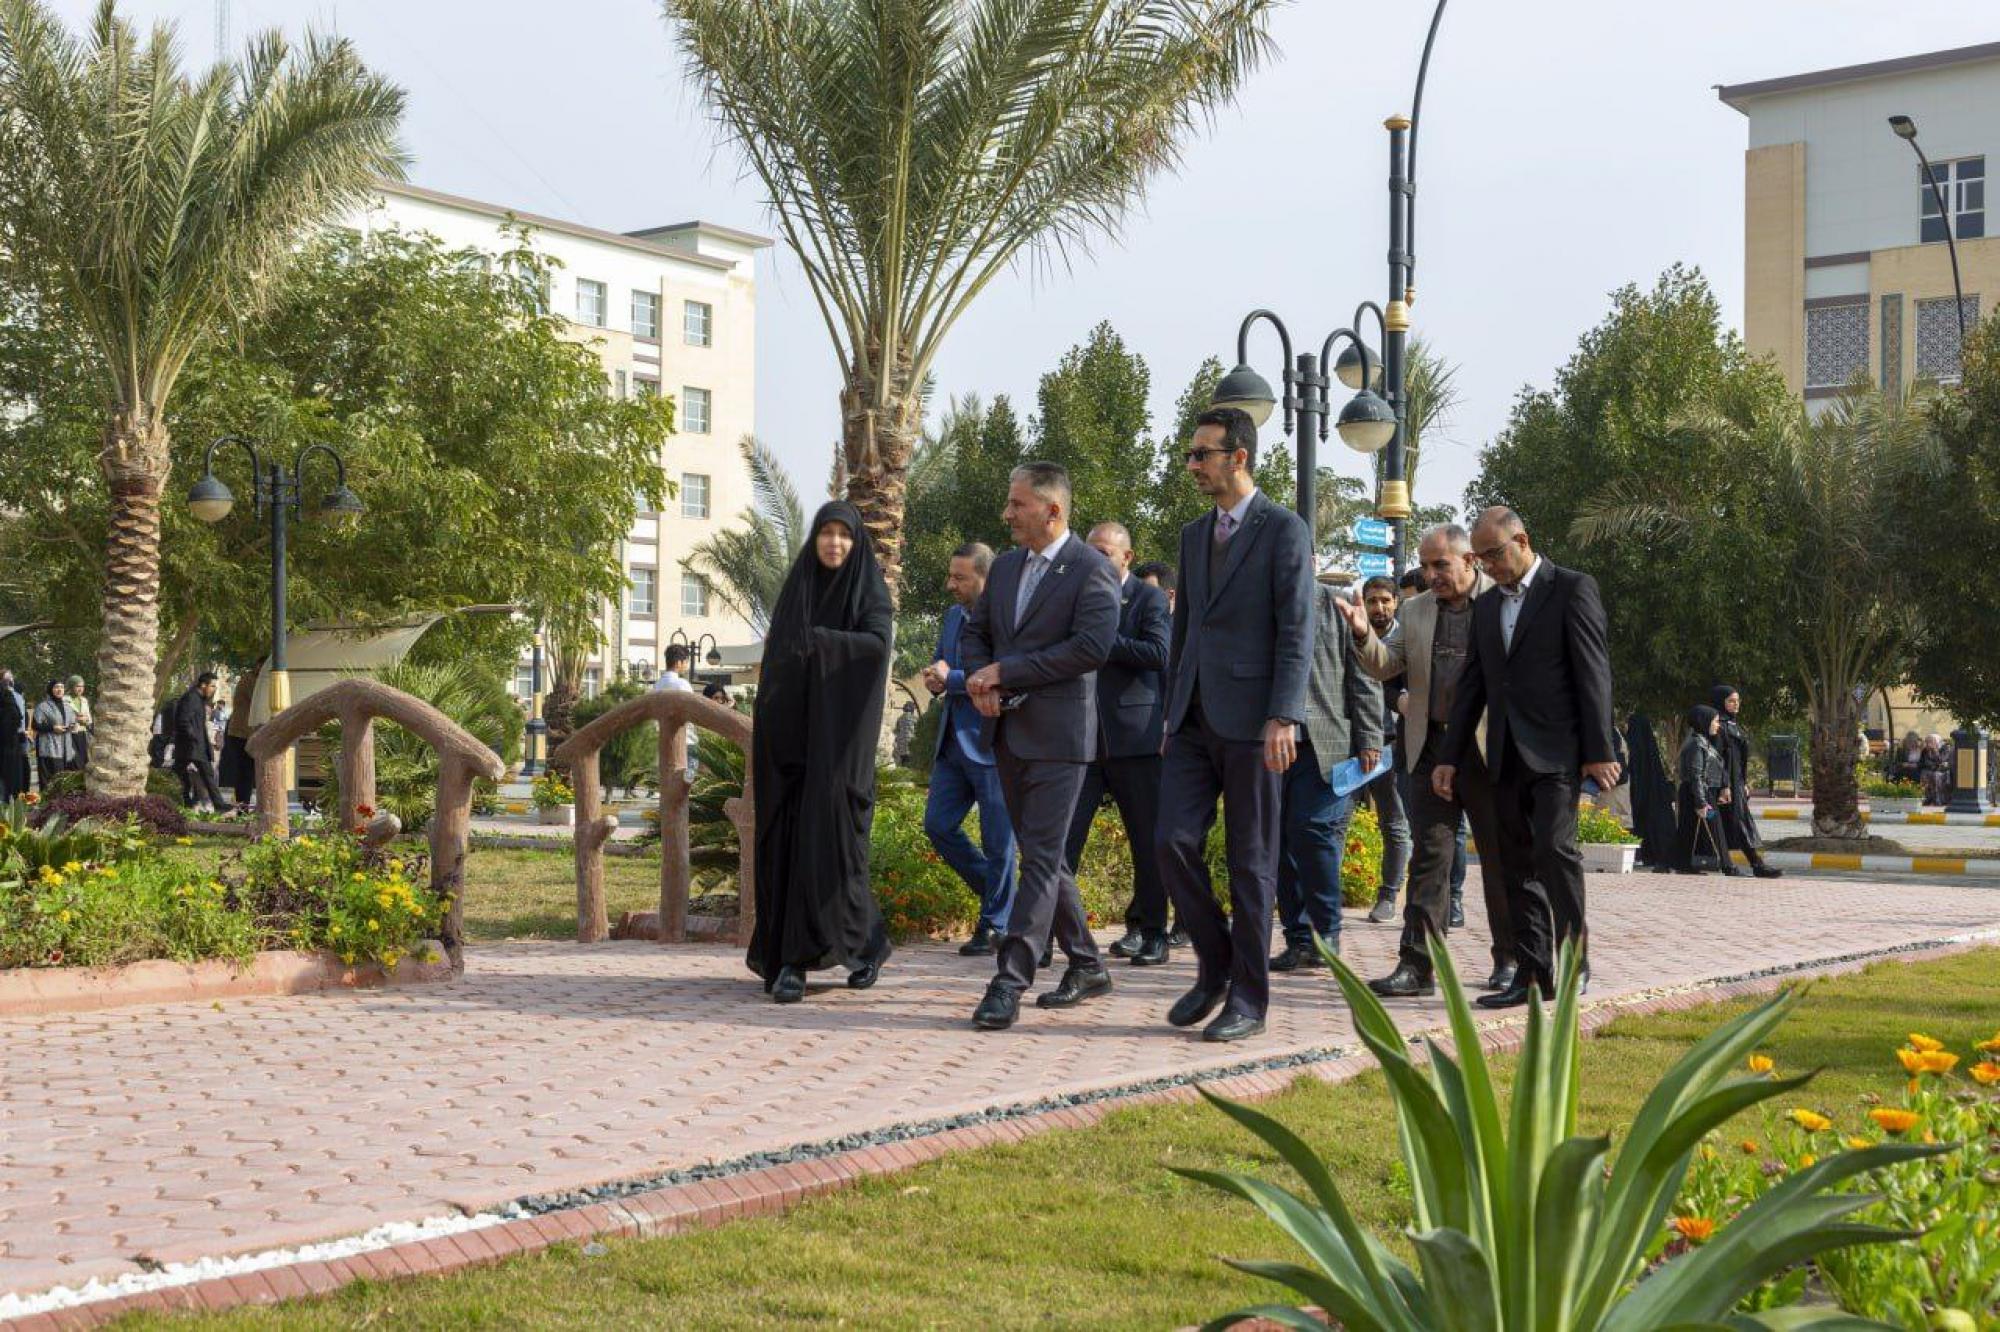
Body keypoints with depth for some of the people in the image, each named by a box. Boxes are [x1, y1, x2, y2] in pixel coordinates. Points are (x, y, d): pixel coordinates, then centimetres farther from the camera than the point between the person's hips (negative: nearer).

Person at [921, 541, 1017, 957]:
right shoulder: (952, 616, 14)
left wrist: (950, 680, -16)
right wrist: (934, 679, 2)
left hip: (991, 742, -8)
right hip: (953, 742, 8)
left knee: (997, 840, 1)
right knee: (937, 825, 6)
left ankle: (994, 926, 13)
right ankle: (995, 892, 25)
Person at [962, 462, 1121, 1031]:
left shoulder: (1092, 570, -9)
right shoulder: (1005, 566, 14)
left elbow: (1092, 647, -19)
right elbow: (976, 630, 22)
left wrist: (1004, 672, -16)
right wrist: (980, 682, 0)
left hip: (1057, 734, -8)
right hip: (1009, 731, 8)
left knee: (1041, 858, -9)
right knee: (1042, 855, 13)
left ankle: (1009, 981, -11)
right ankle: (1087, 965, 24)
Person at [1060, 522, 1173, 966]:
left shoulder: (1150, 600, -1)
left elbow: (1158, 653, -15)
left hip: (1135, 735, -4)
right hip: (1084, 736, 4)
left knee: (1148, 839, 5)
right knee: (1062, 834, -4)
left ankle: (1149, 931, 16)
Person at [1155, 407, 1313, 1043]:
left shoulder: (1284, 530, -4)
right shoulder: (1194, 534, 17)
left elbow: (1296, 632, -11)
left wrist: (1283, 717, -19)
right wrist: (1171, 712, 18)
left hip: (1250, 721, -6)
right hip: (1195, 720, 6)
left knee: (1251, 860, 1)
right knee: (1175, 842, -4)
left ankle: (1247, 999, 9)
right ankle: (1215, 965, 15)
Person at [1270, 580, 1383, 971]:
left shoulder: (1336, 606, 3)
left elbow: (1364, 678, 1)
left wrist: (1369, 739, -5)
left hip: (1325, 744, -4)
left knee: (1311, 830, -11)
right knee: (1281, 841, 3)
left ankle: (1327, 934, 3)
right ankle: (1299, 941, 10)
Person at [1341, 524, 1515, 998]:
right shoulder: (1415, 610, 12)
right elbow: (1385, 666, 8)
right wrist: (1364, 635, -11)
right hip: (1431, 748, 4)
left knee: (1500, 857, 8)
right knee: (1430, 855, 1)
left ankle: (1509, 958, 22)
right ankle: (1417, 963, 0)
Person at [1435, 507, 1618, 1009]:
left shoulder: (1572, 589, -3)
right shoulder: (1486, 606, 17)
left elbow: (1593, 673, -8)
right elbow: (1473, 686, 17)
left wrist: (1600, 751, -13)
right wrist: (1450, 757, 12)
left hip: (1557, 751, -6)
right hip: (1506, 758, 6)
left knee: (1554, 847, -17)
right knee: (1518, 864, 4)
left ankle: (1573, 953, -3)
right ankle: (1534, 974, 7)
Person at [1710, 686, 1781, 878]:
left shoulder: (1734, 725, 18)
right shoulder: (1720, 725, -12)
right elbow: (1717, 756, -18)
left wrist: (1744, 783, 18)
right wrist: (1724, 786, -22)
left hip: (1737, 781, 10)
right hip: (1728, 781, -10)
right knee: (1741, 819, -9)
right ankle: (1757, 864, -9)